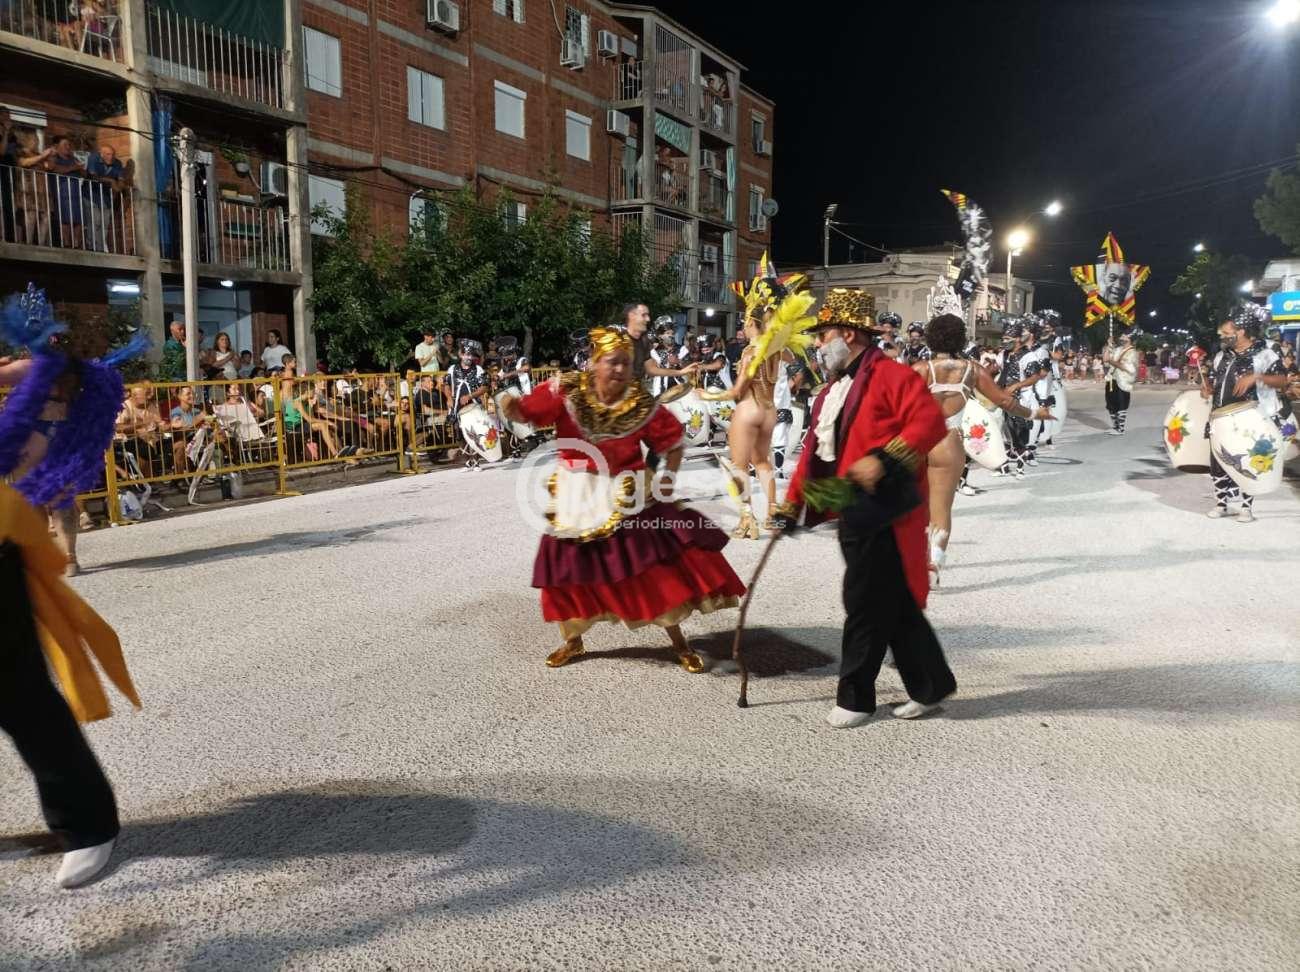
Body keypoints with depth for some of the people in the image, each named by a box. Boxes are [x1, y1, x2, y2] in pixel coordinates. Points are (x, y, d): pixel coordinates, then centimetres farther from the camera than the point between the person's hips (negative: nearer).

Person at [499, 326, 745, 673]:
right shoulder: (566, 391, -12)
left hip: (626, 496, -1)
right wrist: (511, 408, -33)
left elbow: (674, 442, 0)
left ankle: (679, 643, 12)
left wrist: (668, 475, -13)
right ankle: (573, 639, 35)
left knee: (655, 566, -4)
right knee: (570, 568, 11)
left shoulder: (643, 405, -11)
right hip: (576, 498, 1)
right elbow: (526, 412, -11)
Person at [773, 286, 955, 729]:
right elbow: (815, 450, 19)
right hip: (852, 511, 9)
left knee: (866, 604, -2)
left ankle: (854, 698, 12)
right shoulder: (833, 390, 17)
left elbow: (930, 422, -22)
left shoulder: (891, 375, -10)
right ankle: (931, 684, 28)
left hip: (885, 511, -9)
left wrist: (883, 459, -31)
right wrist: (792, 504, 17)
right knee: (895, 604, 14)